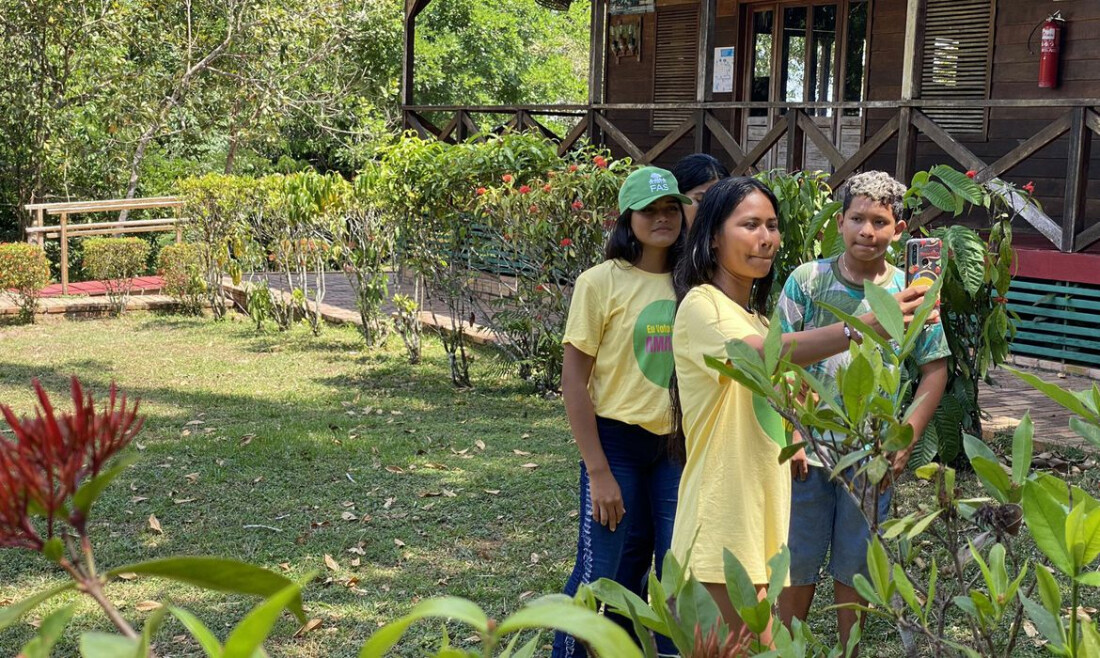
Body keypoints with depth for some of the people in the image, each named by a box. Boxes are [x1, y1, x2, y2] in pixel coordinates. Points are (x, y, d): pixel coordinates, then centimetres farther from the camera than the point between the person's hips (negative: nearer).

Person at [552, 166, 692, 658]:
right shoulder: (601, 282, -10)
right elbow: (573, 381, -10)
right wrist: (598, 472, -13)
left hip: (675, 446, 4)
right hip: (617, 444, -4)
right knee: (602, 577, 3)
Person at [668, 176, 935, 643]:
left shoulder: (756, 318, 17)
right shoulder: (701, 305, -13)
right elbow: (762, 355, -34)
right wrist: (861, 326, -47)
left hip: (762, 515, 9)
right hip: (723, 518, -9)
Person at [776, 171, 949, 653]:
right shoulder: (807, 281, -5)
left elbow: (935, 370, 5)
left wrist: (906, 441, -3)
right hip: (808, 451, -1)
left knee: (855, 568, 14)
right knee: (798, 566, 9)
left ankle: (849, 650, 31)